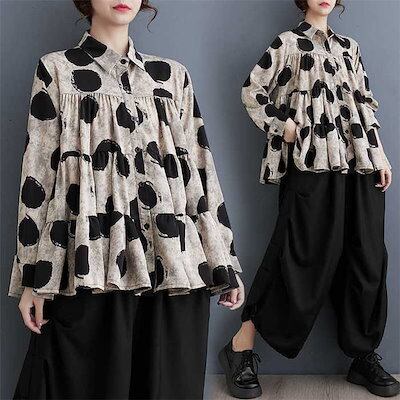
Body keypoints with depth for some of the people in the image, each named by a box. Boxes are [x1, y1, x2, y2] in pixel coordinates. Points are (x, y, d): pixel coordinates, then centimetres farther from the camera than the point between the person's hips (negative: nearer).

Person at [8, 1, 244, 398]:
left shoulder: (172, 75, 14)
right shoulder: (56, 69, 8)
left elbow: (199, 168, 11)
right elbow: (38, 170, 2)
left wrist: (223, 263, 8)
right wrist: (34, 275, -3)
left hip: (171, 261, 3)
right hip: (90, 263, -2)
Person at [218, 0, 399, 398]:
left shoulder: (349, 47, 22)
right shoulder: (288, 43, 6)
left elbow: (364, 102, 19)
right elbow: (252, 90, 2)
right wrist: (282, 127, -5)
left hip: (359, 164, 6)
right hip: (312, 163, -6)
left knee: (366, 258, 3)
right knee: (304, 257, -8)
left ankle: (364, 355, 14)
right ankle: (241, 348, 2)